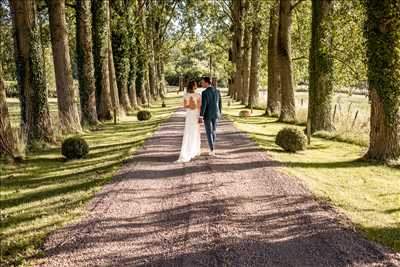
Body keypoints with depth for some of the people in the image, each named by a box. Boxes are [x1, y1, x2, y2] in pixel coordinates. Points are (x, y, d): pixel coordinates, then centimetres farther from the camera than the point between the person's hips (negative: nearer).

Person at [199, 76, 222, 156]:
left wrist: (201, 117, -20)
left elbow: (203, 106, -22)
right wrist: (219, 113, 19)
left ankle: (212, 150, 1)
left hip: (207, 114, -5)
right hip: (215, 114, 5)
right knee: (213, 131, 20)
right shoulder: (217, 91, 1)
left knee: (209, 132, 3)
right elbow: (220, 103, 7)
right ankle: (212, 148, 28)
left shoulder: (204, 92, -18)